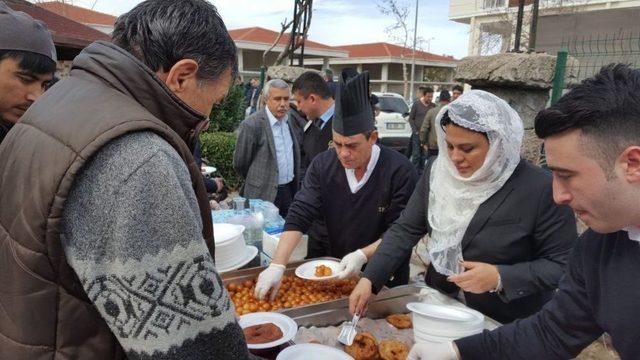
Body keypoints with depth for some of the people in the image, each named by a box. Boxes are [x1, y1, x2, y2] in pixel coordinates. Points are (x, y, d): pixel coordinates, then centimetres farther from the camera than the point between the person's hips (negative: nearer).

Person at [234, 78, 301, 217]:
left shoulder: (289, 121, 6)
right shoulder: (251, 125, -15)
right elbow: (240, 164, -7)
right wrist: (259, 183, 7)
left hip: (289, 191, 6)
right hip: (264, 195, -6)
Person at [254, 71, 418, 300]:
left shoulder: (400, 171, -22)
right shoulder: (322, 165, -11)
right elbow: (299, 216, -16)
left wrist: (362, 255, -30)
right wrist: (277, 266, -25)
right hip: (338, 273, 4)